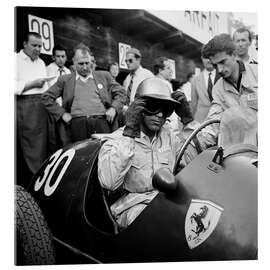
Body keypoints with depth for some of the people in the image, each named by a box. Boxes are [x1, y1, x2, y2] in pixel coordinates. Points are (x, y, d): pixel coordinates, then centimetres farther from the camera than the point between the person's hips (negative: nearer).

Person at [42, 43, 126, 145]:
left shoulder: (104, 76, 17)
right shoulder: (65, 80, 15)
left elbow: (121, 93, 18)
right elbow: (46, 97, 15)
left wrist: (113, 108, 1)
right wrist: (62, 113, 3)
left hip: (102, 122, 0)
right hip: (77, 124, 0)